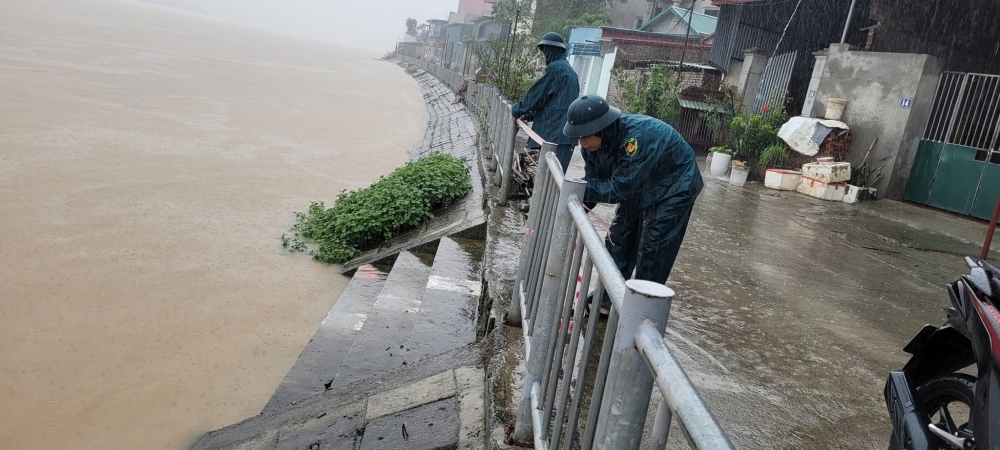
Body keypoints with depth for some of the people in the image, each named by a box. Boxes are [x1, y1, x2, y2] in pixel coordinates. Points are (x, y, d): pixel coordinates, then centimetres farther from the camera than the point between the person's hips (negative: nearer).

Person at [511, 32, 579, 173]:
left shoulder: (555, 68, -6)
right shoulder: (568, 69, 22)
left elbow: (537, 94, -3)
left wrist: (517, 110, 12)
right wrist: (530, 115, 24)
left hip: (555, 131, -9)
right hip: (566, 130, 9)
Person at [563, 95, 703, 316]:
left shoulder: (637, 137, -40)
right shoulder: (595, 142, -16)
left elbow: (620, 189, -38)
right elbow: (594, 182, -10)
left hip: (673, 189, -8)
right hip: (638, 189, 8)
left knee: (651, 255, -8)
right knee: (617, 243, 10)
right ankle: (605, 302, 23)